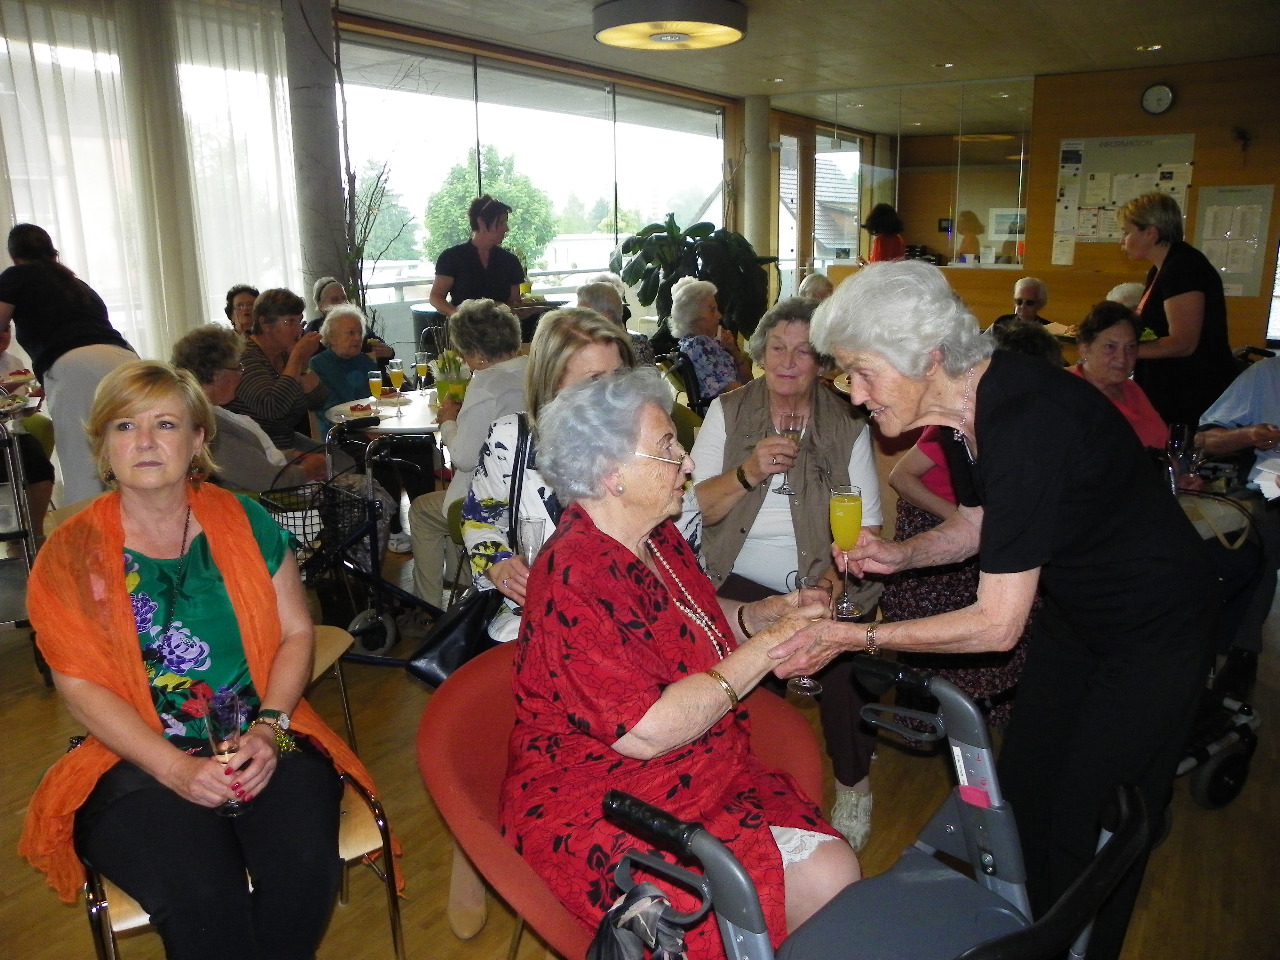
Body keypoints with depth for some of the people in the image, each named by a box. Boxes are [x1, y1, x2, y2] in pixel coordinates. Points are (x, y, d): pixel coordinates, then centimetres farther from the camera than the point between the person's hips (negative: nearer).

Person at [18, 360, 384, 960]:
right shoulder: (72, 553, 1)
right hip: (137, 758, -1)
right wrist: (176, 769, -16)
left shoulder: (245, 522, 5)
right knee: (203, 899, -27)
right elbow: (80, 686, -3)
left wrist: (270, 728, -11)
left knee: (305, 868, -24)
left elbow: (295, 633, 5)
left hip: (261, 743, 2)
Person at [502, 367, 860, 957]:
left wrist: (764, 613, 4)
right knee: (811, 887, -19)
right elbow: (647, 733, -25)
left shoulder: (659, 540, 6)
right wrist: (765, 648, -19)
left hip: (706, 774, 8)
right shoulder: (574, 579, -22)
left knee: (834, 869, -12)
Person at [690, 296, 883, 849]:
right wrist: (747, 473, -21)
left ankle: (853, 785, 8)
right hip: (739, 581, 0)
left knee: (845, 656, -24)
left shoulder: (848, 426, 5)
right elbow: (696, 508, -3)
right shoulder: (726, 412, 5)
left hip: (821, 582, 1)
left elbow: (865, 524, 0)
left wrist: (840, 572, -19)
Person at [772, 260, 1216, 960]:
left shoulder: (1026, 422, -36)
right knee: (1020, 782, 16)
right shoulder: (961, 404, -9)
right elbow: (980, 521, 9)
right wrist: (902, 555, -9)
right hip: (1074, 610, 8)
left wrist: (855, 637, -29)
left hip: (1154, 628, -8)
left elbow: (997, 624, -33)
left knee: (1092, 821, 4)